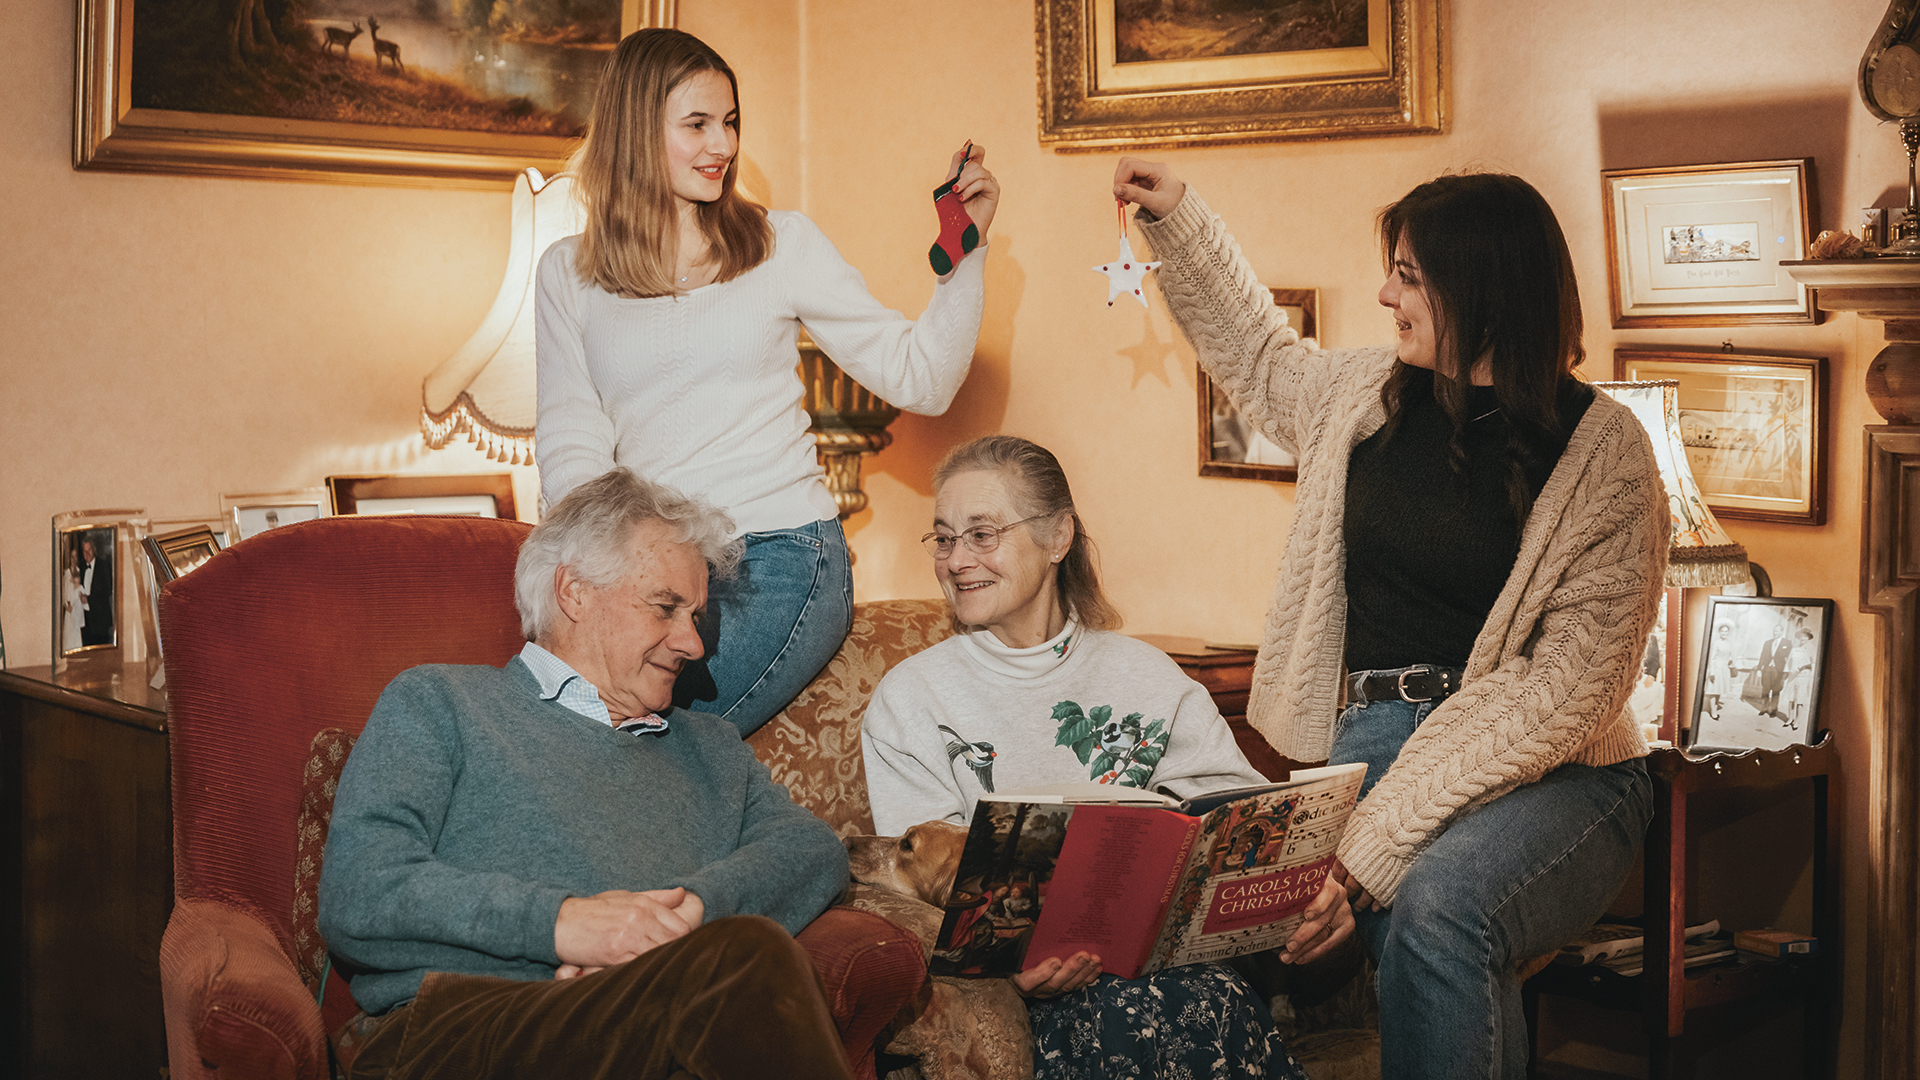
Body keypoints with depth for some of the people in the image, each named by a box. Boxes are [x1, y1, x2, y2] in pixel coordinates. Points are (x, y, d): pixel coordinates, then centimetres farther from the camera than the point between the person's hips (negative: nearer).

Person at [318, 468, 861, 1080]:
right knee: (751, 959, -34)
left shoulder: (710, 748, 34)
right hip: (461, 1030, -3)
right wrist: (558, 920, -12)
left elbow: (811, 847, 15)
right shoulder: (437, 704, 18)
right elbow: (356, 896, 3)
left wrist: (690, 907, -8)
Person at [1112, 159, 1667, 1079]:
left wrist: (1386, 827, -22)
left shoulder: (1603, 453, -7)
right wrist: (1179, 218, 32)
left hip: (1551, 771, -4)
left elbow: (1567, 687, -15)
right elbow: (1258, 357, 36)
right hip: (1373, 736, 4)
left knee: (1437, 910, -36)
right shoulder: (1368, 395, 11)